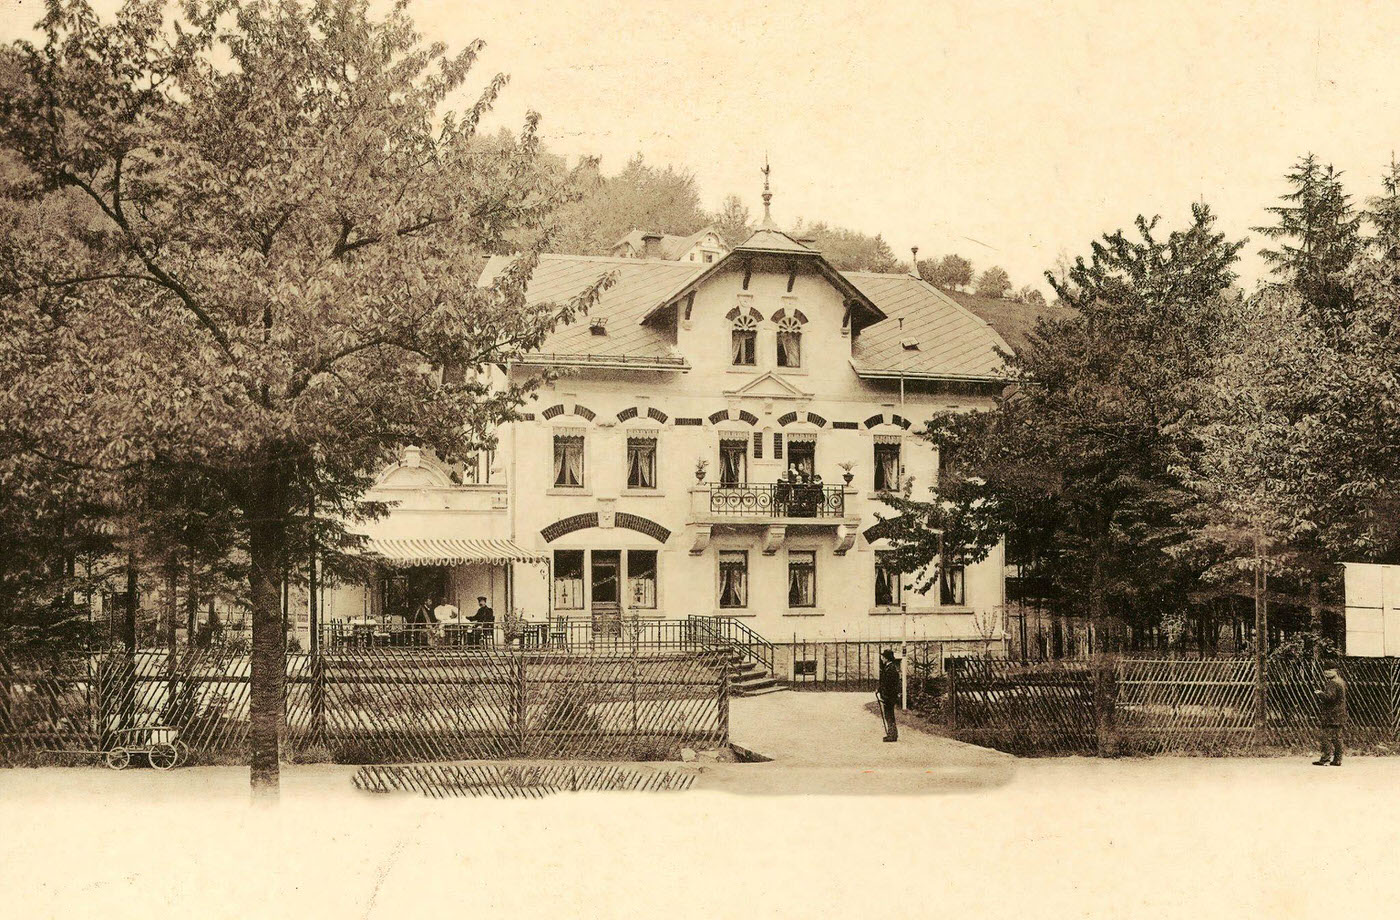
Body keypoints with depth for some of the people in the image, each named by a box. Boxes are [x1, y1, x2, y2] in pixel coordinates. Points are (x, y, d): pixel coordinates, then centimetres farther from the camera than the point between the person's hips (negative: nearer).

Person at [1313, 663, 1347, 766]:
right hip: (1339, 715, 10)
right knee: (1337, 737, 11)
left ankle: (1325, 758, -8)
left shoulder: (1332, 684, -16)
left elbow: (1329, 697, -26)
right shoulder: (1341, 682, 15)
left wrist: (1320, 693, -9)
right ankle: (1337, 759, 13)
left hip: (1331, 715, -10)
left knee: (1327, 736, -7)